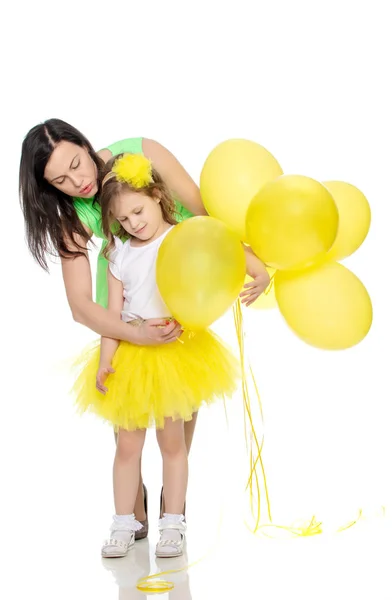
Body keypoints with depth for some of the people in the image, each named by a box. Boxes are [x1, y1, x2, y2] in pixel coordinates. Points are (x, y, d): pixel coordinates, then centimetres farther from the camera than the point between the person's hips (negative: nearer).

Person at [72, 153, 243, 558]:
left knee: (171, 440, 7)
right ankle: (124, 524, 18)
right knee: (128, 444, 6)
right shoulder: (120, 254, 5)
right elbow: (112, 311, 3)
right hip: (130, 354, 3)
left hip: (173, 352, -3)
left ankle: (173, 524, 18)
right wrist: (106, 359, -4)